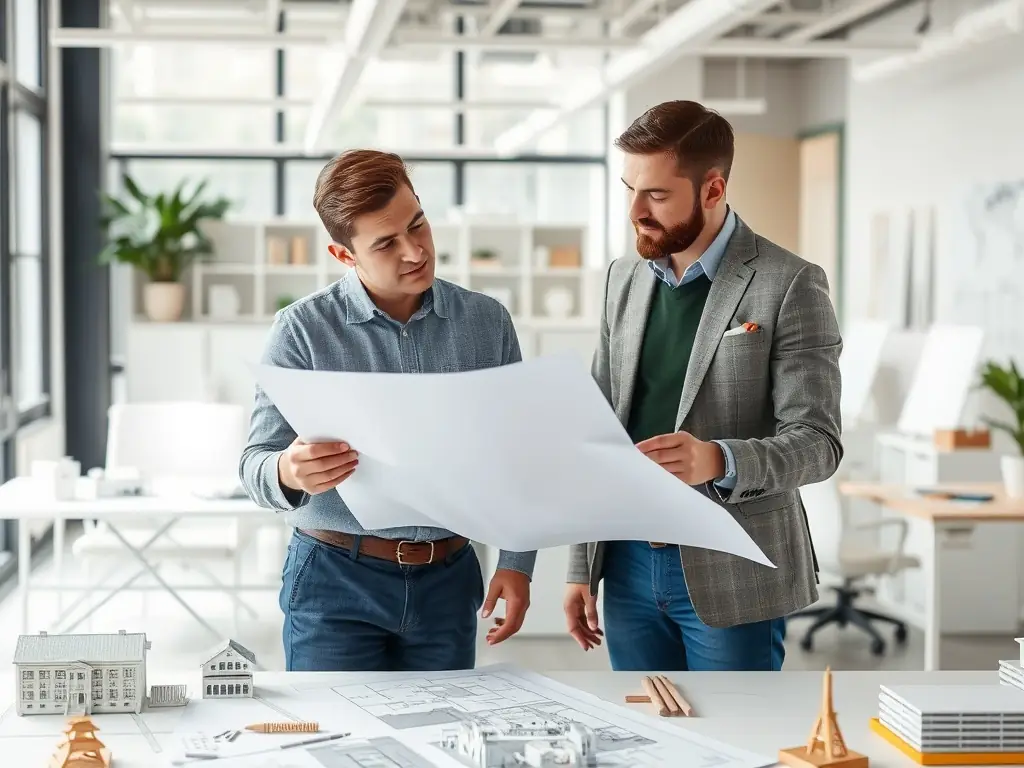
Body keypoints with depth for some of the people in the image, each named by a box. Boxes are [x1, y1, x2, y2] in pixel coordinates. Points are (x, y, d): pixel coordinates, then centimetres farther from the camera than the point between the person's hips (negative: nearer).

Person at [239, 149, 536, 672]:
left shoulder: (486, 322, 4)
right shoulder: (302, 330, -6)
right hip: (336, 576, -2)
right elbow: (255, 465, -9)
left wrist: (517, 563, 1)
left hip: (448, 581, 3)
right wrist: (288, 473, -32)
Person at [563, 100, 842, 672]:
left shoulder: (790, 285, -10)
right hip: (630, 562, 6)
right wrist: (582, 566, 10)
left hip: (734, 574, -5)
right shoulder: (625, 279, 9)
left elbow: (817, 442, -14)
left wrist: (719, 461, -34)